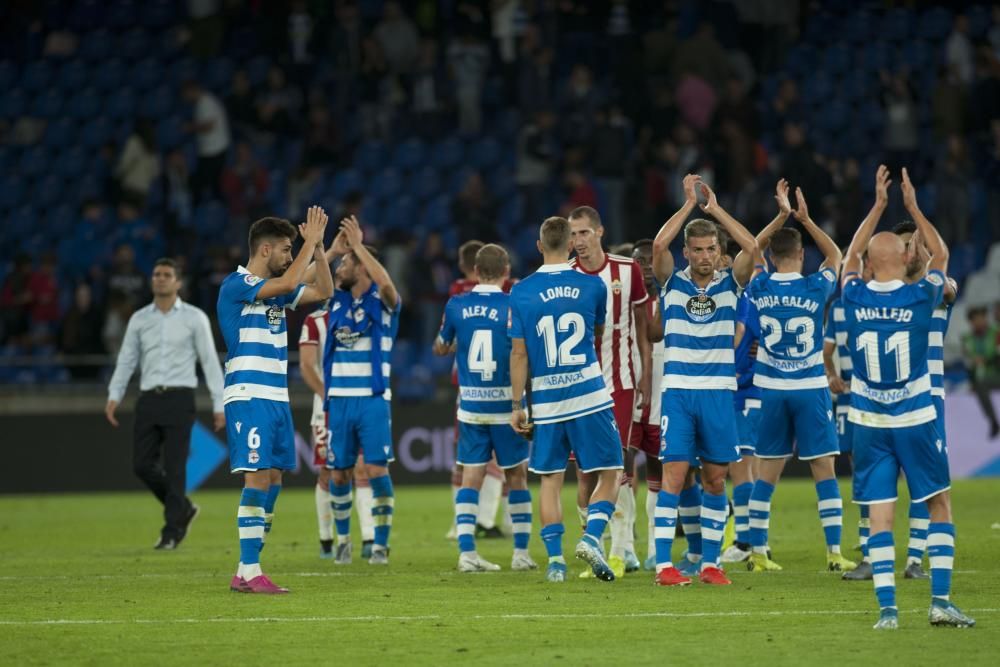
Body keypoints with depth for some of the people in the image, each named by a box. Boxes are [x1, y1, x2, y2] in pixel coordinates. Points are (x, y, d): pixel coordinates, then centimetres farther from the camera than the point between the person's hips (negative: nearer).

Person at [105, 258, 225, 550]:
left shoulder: (194, 318, 3)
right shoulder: (139, 319, 12)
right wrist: (114, 396, -2)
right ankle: (182, 509, 20)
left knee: (174, 467, -8)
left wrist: (219, 405, -2)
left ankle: (172, 532, -1)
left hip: (179, 397, -4)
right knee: (142, 464, -2)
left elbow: (210, 361, 3)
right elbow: (126, 360, 12)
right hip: (149, 399, 4)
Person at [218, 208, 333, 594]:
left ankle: (248, 571, 8)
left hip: (276, 399, 9)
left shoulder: (274, 289, 16)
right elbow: (288, 282, -24)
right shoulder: (236, 285, -10)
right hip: (248, 398, -9)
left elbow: (323, 291, 22)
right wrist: (310, 243, -13)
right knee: (258, 478, -14)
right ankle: (248, 572, -15)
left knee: (273, 480, 5)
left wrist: (318, 248, 10)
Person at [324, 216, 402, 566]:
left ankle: (381, 544, -1)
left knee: (376, 469, -9)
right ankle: (343, 540, 20)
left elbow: (385, 281, -24)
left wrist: (358, 245, -21)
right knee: (339, 473, 5)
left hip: (373, 400, -4)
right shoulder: (337, 300, 11)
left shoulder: (381, 301, -2)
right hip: (339, 401, 4)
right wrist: (333, 248, -5)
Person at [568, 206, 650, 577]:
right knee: (584, 470, 0)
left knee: (617, 465, -9)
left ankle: (621, 550, -6)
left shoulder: (627, 270, 1)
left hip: (619, 382, -1)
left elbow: (642, 325, 9)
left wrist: (646, 376, 5)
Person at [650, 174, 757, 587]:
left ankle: (710, 563, 12)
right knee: (674, 474, -8)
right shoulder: (672, 284, 3)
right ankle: (664, 565, -9)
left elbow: (751, 247, -11)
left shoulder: (729, 285, 6)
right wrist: (689, 204, -10)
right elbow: (659, 244, -15)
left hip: (719, 394, 2)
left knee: (715, 479, 5)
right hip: (678, 392, -2)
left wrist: (715, 208, -7)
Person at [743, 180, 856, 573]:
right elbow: (835, 255, 13)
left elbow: (753, 249, 17)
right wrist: (805, 219, 8)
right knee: (824, 469, 2)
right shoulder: (816, 288, -7)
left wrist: (782, 215, 11)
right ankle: (835, 552, -2)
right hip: (810, 389, -2)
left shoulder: (760, 288, -3)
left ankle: (757, 552, 7)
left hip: (770, 389, 2)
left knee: (767, 472, 7)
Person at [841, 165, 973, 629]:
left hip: (869, 424, 2)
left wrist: (879, 204, 22)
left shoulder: (854, 298, -5)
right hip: (916, 420, -2)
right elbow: (941, 255, 12)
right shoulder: (920, 298, -10)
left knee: (880, 516, 1)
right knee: (939, 506, 10)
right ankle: (940, 600, 1)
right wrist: (912, 207, 17)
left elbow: (851, 254, 18)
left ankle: (887, 608, -7)